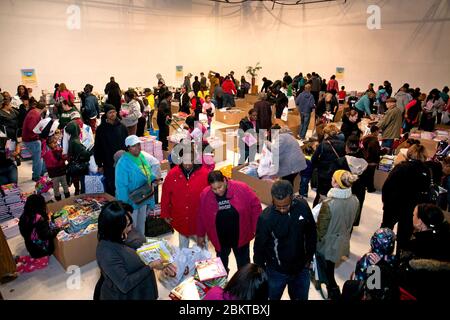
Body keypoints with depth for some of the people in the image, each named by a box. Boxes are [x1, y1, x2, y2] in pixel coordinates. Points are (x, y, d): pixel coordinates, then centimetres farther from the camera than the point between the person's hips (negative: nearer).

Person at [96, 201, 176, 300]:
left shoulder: (123, 237, -9)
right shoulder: (107, 252, -32)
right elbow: (125, 284, -28)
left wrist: (160, 266, -9)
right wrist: (151, 266, -25)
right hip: (122, 296, -6)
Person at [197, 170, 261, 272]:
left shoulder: (241, 188, -23)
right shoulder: (205, 195, -17)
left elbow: (255, 206, -12)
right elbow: (201, 216, -3)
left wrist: (256, 228, -8)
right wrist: (201, 235, 8)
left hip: (241, 236, -1)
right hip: (220, 239, 2)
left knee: (243, 263, 21)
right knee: (221, 263, 26)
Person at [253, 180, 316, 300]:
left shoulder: (303, 207, -17)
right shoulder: (266, 217, -26)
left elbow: (311, 234, 0)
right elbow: (259, 248, -13)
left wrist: (309, 257, 7)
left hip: (301, 269, 3)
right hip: (276, 271, -2)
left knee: (301, 297, 23)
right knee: (272, 297, 19)